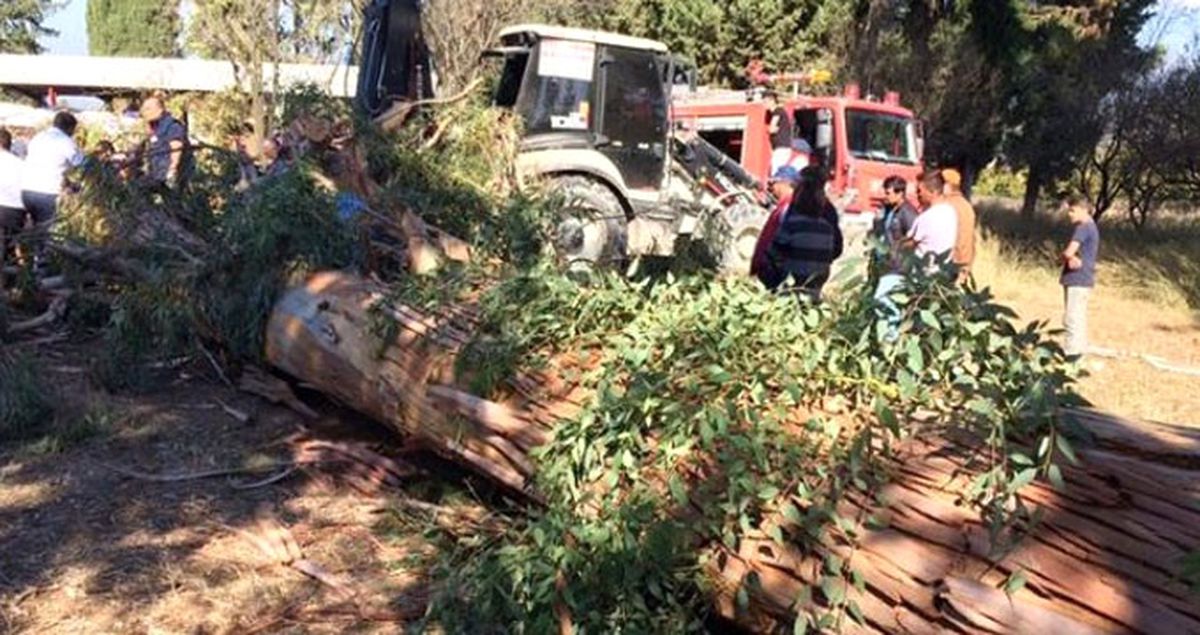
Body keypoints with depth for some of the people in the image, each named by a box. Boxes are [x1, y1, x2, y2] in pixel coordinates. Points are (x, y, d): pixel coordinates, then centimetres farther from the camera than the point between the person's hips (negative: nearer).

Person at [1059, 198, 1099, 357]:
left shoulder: (1083, 227, -15)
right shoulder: (1091, 227, 18)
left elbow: (1068, 253, -22)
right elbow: (1070, 254, 14)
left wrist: (1062, 256, 0)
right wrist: (1071, 259, -8)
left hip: (1077, 279, -10)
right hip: (1082, 279, 10)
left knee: (1072, 319, -11)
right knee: (1079, 318, 15)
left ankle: (1071, 354, -11)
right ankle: (1080, 353, 22)